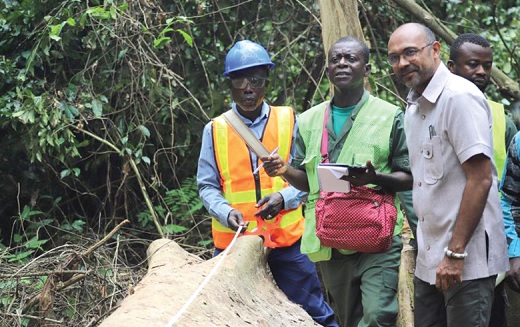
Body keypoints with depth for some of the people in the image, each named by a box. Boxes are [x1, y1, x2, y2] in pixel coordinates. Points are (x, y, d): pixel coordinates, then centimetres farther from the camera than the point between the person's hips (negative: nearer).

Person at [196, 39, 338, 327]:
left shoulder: (289, 121, 2)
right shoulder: (215, 129, 2)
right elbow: (208, 187, 3)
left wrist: (283, 198, -14)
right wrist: (227, 213, -15)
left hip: (287, 238, 0)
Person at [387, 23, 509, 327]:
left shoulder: (459, 96, -14)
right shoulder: (414, 106, 12)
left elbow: (480, 179, -19)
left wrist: (455, 254, -20)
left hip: (467, 259, -8)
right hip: (430, 260, 8)